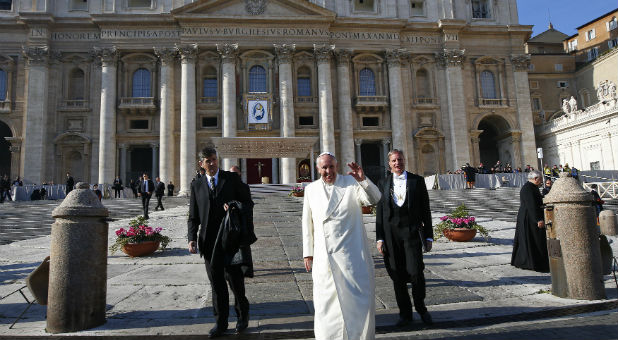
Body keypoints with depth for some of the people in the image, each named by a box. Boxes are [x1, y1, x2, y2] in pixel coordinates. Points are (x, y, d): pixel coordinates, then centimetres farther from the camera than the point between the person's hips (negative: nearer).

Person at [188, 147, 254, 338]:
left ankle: (242, 316, 29)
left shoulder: (232, 179, 2)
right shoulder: (196, 184, 8)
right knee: (217, 285, 10)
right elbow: (193, 216, 8)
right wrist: (192, 238, -5)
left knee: (236, 281, 6)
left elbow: (248, 203, 3)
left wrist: (235, 207, -18)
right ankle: (220, 323, 24)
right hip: (209, 241, 2)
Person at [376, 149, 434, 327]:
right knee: (397, 276, 6)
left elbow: (425, 210, 5)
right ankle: (405, 313, 22)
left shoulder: (417, 181, 6)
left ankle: (421, 308, 19)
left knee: (415, 272, -9)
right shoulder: (383, 184, 9)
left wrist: (428, 236, 2)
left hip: (412, 231, -1)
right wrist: (379, 238, 2)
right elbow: (379, 212, 7)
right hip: (390, 234, 2)